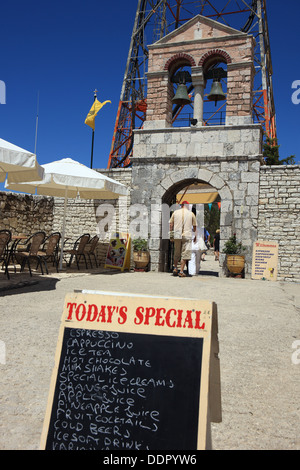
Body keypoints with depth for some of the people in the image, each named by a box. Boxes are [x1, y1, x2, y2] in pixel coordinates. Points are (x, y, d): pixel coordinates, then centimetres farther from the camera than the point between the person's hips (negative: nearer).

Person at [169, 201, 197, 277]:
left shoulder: (175, 212, 8)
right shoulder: (191, 214, 4)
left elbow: (171, 224, 7)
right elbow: (194, 226, 9)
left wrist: (171, 231, 21)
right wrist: (194, 236, 22)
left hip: (177, 235, 2)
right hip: (187, 235, -2)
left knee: (176, 253, 16)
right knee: (185, 254, 0)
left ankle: (175, 268, 17)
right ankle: (181, 271, -3)